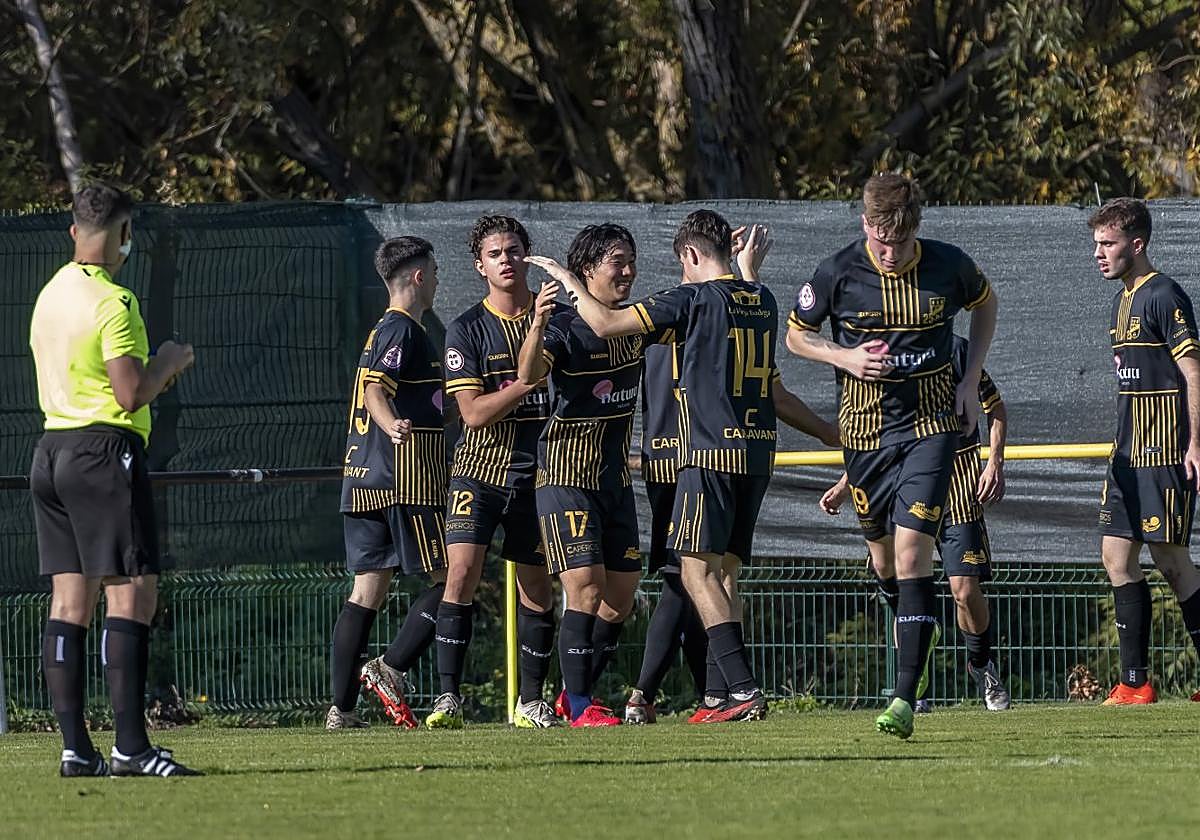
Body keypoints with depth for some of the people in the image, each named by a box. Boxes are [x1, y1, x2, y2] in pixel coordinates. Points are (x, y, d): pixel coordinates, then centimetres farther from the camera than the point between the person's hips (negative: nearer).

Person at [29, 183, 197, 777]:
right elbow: (131, 394, -17)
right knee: (132, 594, -9)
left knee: (69, 600, 6)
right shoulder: (112, 301, -13)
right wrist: (169, 362, 1)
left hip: (53, 450, 9)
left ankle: (75, 746, 4)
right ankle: (130, 745, -15)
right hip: (105, 451, -9)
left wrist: (154, 371, 22)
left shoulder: (50, 295, 14)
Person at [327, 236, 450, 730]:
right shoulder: (404, 331, -7)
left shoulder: (383, 331, 22)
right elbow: (375, 389, -22)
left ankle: (342, 707, 0)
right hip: (406, 478, -9)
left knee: (367, 592, 5)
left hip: (363, 479, 9)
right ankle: (391, 670, -12)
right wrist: (392, 426, -41)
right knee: (448, 579, -4)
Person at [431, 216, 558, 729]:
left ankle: (531, 701, 17)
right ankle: (449, 696, -14)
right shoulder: (466, 330, -2)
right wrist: (528, 381, -20)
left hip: (536, 472, 2)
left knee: (537, 588, 6)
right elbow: (474, 412, -10)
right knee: (462, 573, -17)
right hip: (480, 469, -2)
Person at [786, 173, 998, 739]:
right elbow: (795, 335, 5)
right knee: (884, 560, 10)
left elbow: (985, 303, 14)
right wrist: (844, 358, -14)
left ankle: (905, 697, -17)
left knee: (912, 554, -15)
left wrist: (971, 379, 4)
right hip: (864, 430, 2)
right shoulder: (837, 273, -10)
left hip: (932, 423, -2)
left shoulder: (949, 266, -8)